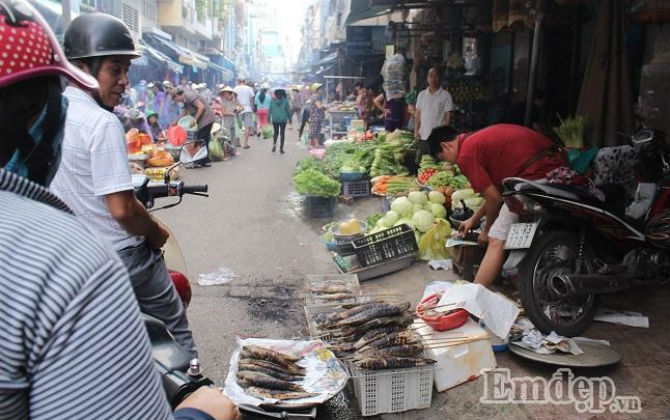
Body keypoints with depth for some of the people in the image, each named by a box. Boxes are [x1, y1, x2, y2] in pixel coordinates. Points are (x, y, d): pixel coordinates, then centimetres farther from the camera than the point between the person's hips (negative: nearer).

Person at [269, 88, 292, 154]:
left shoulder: (272, 100, -4)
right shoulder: (285, 100, -6)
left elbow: (270, 110, 0)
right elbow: (288, 110, -1)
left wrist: (269, 118, 8)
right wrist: (290, 118, 8)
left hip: (275, 119, 1)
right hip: (283, 119, -1)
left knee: (276, 132, 18)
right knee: (282, 133, 6)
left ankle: (274, 144, -1)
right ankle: (281, 148, 4)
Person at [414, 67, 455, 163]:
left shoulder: (446, 95, 0)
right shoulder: (422, 94, 11)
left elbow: (448, 115, -1)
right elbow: (417, 114, 13)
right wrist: (416, 130, 4)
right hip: (423, 135, 4)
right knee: (419, 162, 6)